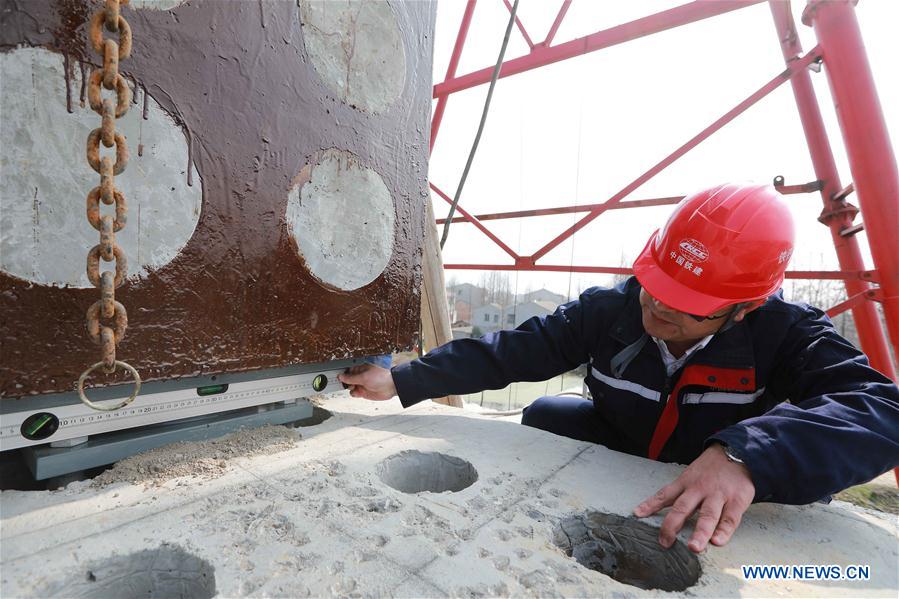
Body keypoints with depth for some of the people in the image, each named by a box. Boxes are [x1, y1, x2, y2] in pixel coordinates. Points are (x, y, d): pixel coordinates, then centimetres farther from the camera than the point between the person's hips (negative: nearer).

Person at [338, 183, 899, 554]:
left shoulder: (788, 333, -21)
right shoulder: (609, 309, -20)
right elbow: (506, 351, -21)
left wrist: (745, 455, -54)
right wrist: (402, 380, -25)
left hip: (723, 512, 0)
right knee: (548, 413, -15)